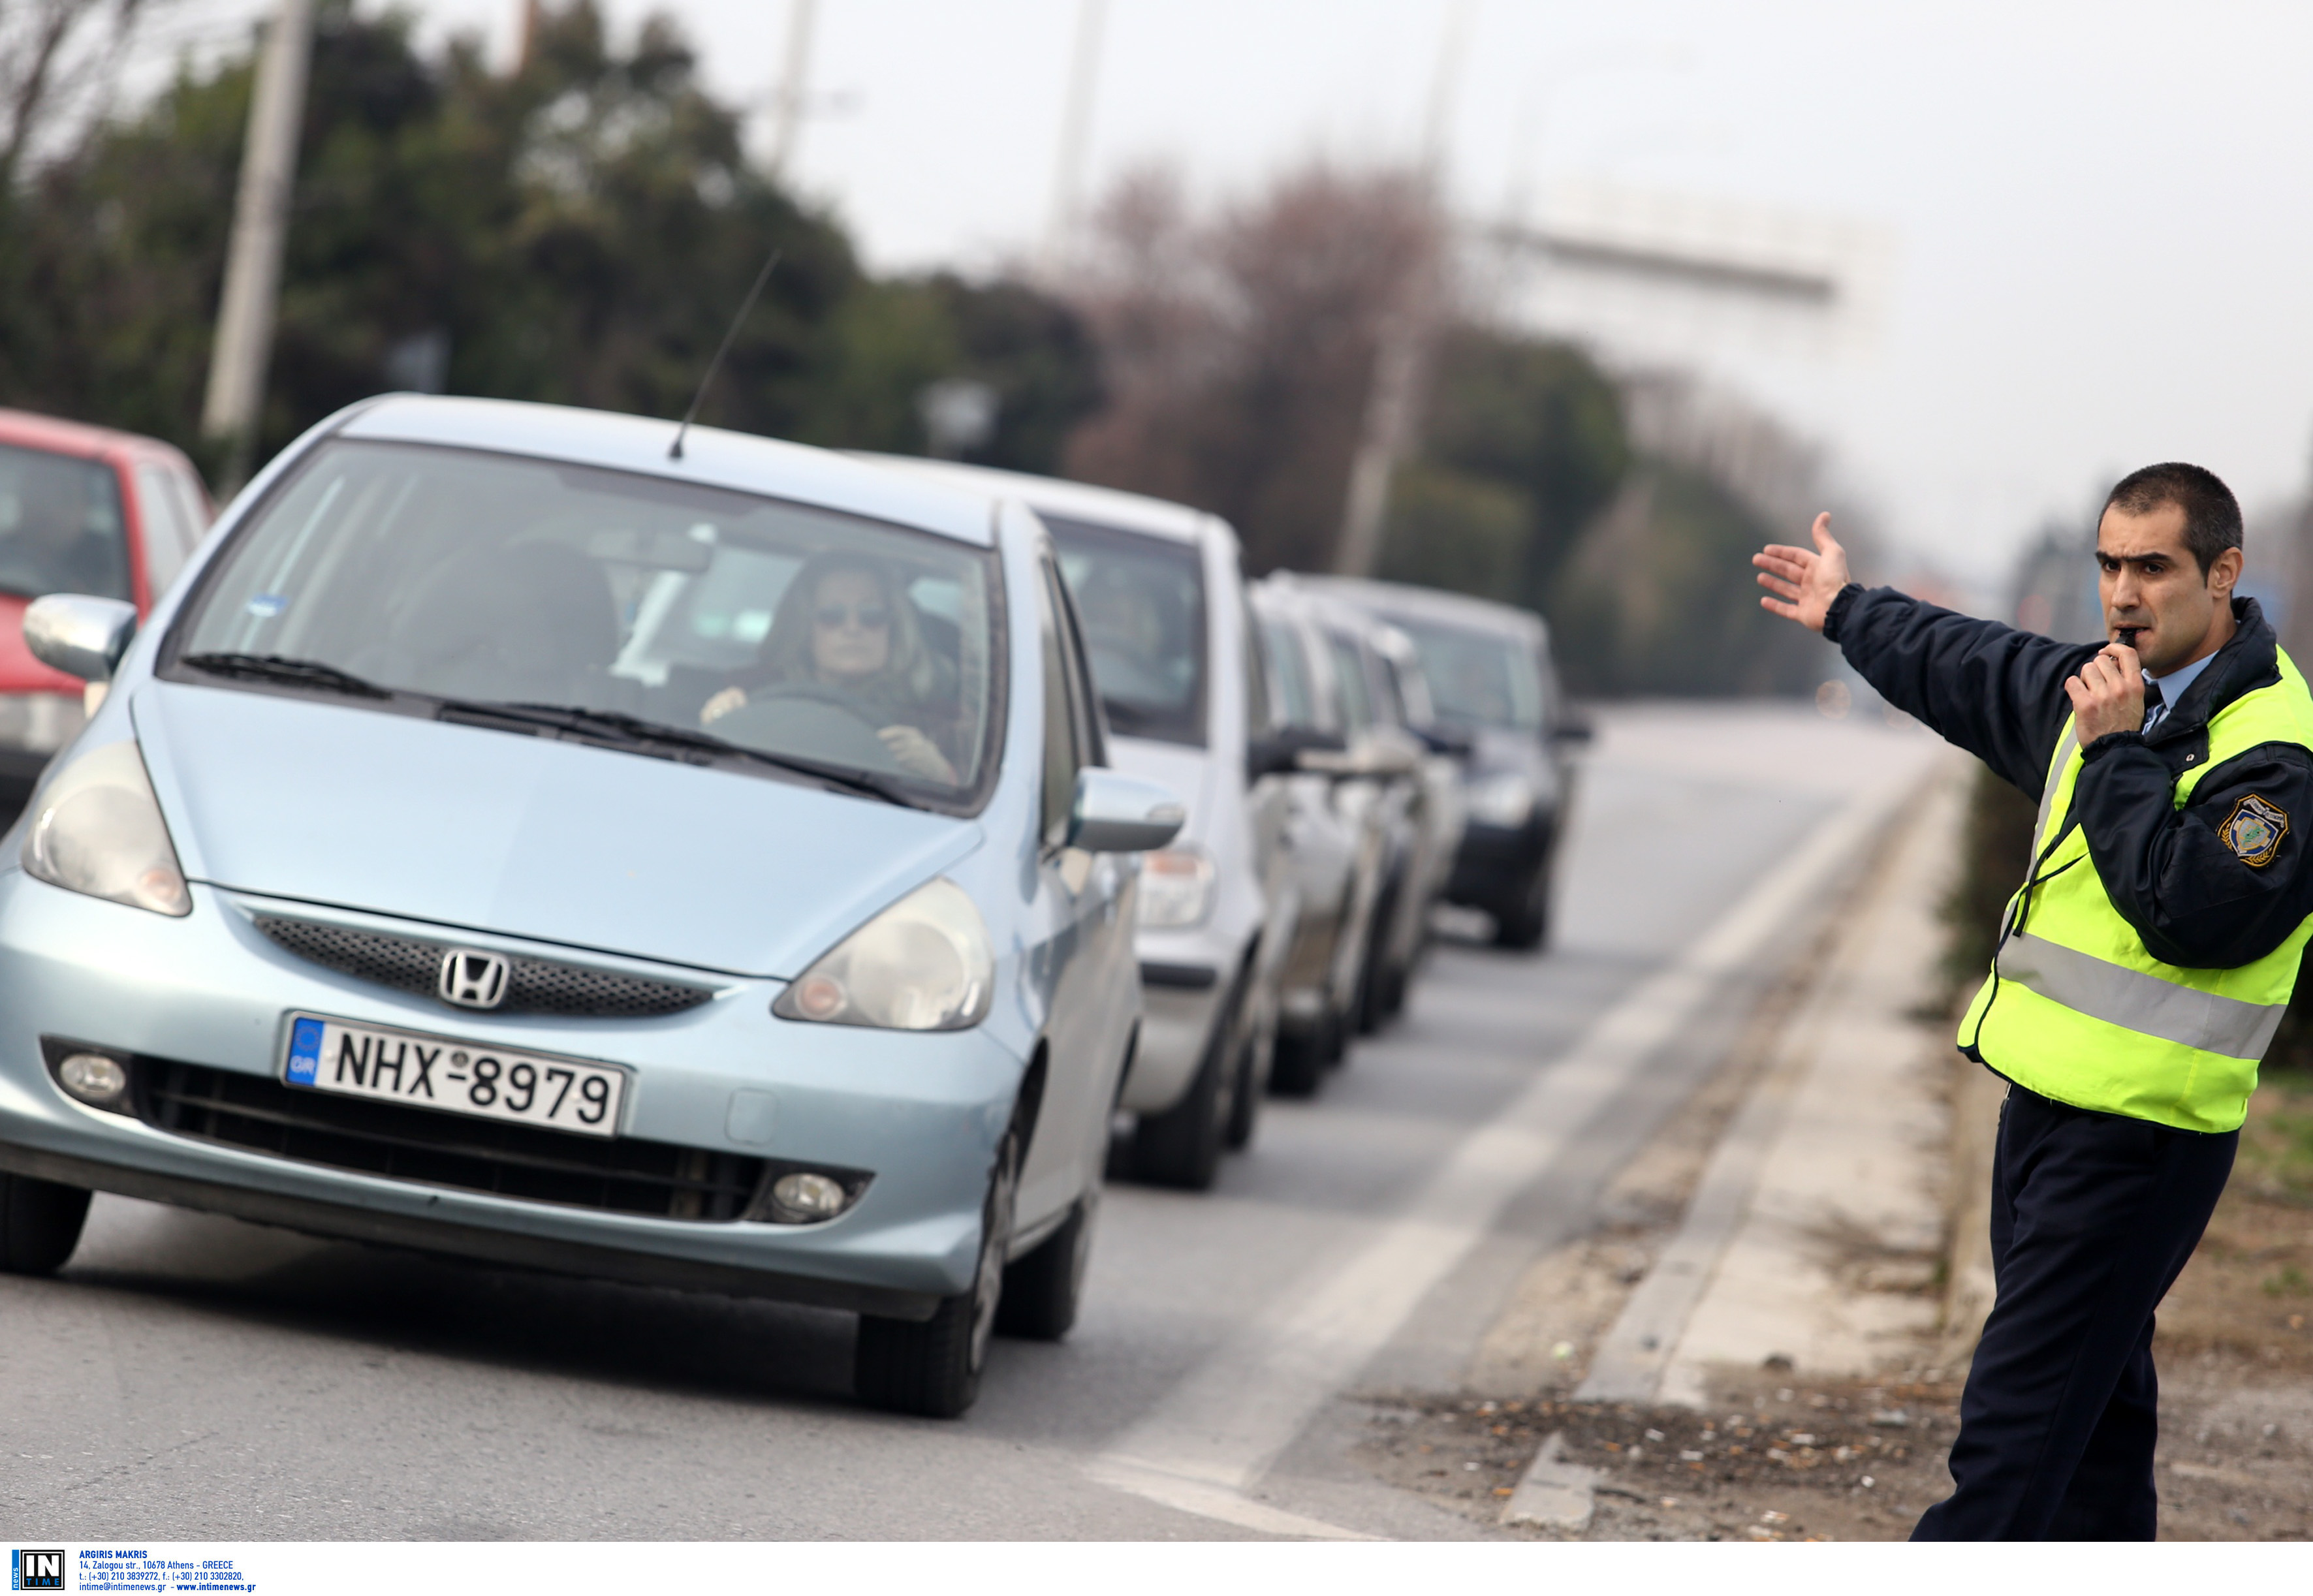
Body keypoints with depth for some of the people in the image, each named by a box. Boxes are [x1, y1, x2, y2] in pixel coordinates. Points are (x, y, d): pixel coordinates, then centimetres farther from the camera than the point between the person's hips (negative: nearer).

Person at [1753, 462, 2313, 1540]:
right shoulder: (2107, 686, 12)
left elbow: (2194, 913, -27)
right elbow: (1977, 675, 32)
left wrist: (2116, 755, -21)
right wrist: (1848, 613, 46)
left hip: (2139, 1144, -9)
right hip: (2047, 1105, 9)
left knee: (2014, 1429, -12)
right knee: (2092, 1416, 15)